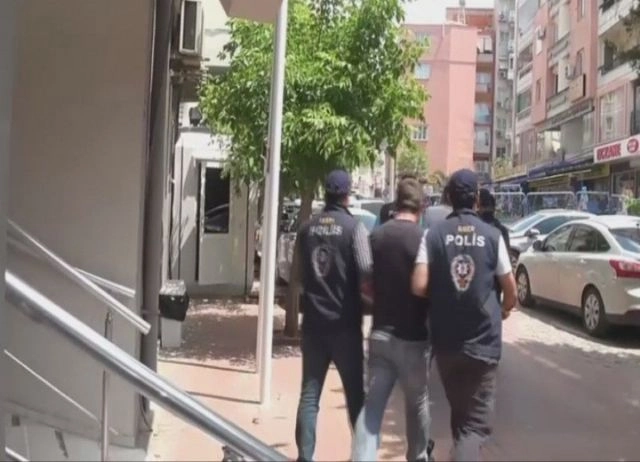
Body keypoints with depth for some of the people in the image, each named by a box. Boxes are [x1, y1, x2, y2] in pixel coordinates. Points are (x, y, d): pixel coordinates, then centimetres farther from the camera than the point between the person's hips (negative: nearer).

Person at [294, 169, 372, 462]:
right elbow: (366, 276, -17)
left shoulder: (307, 229, 5)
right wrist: (367, 291, 2)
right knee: (356, 393, 10)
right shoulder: (354, 227, -10)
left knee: (309, 394, 8)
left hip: (313, 321, 4)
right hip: (344, 323, -4)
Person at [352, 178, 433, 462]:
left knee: (372, 404, 5)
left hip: (380, 333, 3)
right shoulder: (423, 239, -12)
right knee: (417, 403, 16)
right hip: (412, 337, -3)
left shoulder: (376, 236, 1)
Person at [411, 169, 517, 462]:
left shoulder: (433, 234, -4)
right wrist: (504, 310, 24)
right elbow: (510, 290, 2)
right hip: (483, 341, -2)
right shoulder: (492, 236, -3)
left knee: (459, 411, 21)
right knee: (476, 420, 2)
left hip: (445, 340, 2)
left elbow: (419, 286, -12)